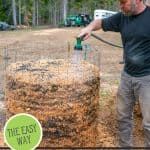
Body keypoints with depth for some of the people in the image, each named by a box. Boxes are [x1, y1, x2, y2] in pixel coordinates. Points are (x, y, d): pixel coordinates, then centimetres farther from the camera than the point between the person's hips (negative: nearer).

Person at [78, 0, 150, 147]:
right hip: (127, 75, 6)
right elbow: (100, 22, 15)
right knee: (123, 116, 15)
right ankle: (125, 145, 33)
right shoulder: (122, 17, 3)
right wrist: (90, 27, -7)